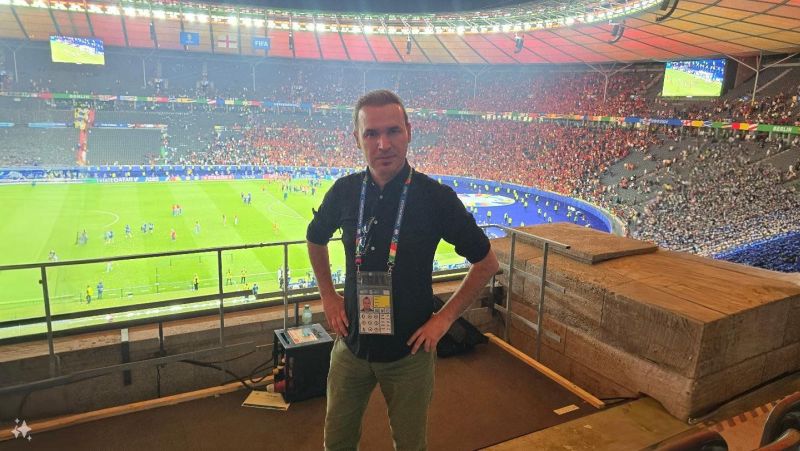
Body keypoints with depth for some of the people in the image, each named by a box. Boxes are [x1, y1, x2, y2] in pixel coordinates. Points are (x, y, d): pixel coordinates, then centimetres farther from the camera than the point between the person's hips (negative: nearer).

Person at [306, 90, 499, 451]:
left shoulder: (437, 197, -16)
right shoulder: (344, 191, -7)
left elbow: (486, 262, -6)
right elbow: (315, 239, 14)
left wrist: (445, 317, -9)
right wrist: (328, 296, 7)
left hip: (409, 350, -2)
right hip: (351, 344, 3)